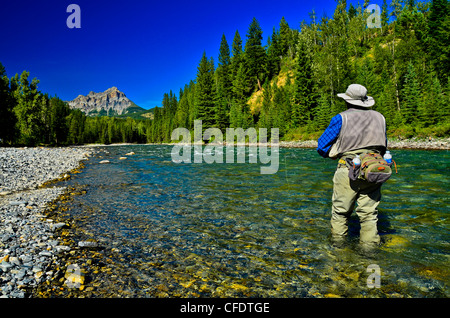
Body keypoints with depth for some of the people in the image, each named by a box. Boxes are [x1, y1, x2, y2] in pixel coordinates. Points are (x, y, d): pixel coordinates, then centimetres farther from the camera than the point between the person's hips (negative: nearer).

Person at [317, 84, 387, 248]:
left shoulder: (342, 118, -1)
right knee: (369, 213, 10)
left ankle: (337, 245, 22)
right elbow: (384, 145, 24)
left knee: (340, 211, 10)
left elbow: (322, 146, 1)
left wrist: (335, 153, 17)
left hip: (349, 170, -4)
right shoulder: (379, 117, 14)